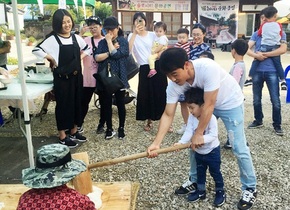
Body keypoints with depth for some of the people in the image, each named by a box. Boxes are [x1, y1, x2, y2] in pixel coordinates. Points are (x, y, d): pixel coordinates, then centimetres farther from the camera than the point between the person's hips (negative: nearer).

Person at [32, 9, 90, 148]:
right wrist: (51, 59, -11)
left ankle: (74, 131, 29)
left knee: (76, 103, 13)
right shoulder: (53, 39, -10)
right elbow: (36, 50, -15)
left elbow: (87, 49, 20)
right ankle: (62, 136, 14)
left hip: (76, 76, 6)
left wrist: (80, 58, 5)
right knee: (63, 105, 2)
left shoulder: (76, 37, 6)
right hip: (62, 78, -6)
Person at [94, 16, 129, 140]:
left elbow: (116, 55, -19)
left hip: (119, 77, -3)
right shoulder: (102, 42, 8)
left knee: (120, 104, 7)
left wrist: (110, 41, -11)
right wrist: (109, 52, -16)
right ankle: (109, 129, 22)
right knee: (106, 105, 8)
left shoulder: (123, 41, -2)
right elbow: (97, 57, -6)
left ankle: (121, 128, 22)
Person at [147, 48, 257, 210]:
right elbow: (168, 115, -18)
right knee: (194, 143, 6)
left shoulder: (208, 68, -40)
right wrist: (157, 143, -27)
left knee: (239, 148, -5)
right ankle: (195, 181, 25)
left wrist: (199, 134, -27)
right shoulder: (174, 85, -22)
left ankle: (250, 188, 14)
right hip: (205, 103, 6)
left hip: (230, 103, -5)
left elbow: (209, 105, -34)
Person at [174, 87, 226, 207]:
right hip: (198, 152, 6)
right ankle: (201, 191, 39)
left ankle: (220, 192, 32)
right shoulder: (191, 118, -10)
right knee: (200, 172, 21)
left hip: (212, 151, -6)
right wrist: (181, 142, -33)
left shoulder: (211, 118, -27)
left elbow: (213, 135, -32)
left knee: (215, 173, 12)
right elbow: (188, 132, -17)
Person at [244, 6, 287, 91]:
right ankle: (283, 81, 5)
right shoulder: (279, 25, 3)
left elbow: (259, 33, 11)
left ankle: (250, 78, 0)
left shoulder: (263, 24, 1)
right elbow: (280, 35, 10)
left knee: (255, 62, 7)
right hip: (275, 48, 1)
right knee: (278, 64, 7)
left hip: (264, 47, -1)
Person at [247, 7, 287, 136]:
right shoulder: (256, 34, 8)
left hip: (272, 71, -3)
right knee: (256, 99, 12)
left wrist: (264, 54, -17)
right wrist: (256, 55, -22)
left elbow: (283, 49, -14)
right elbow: (247, 49, -2)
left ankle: (277, 125, 12)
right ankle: (258, 121, 28)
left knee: (275, 100, -1)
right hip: (257, 71, 3)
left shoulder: (280, 33, 1)